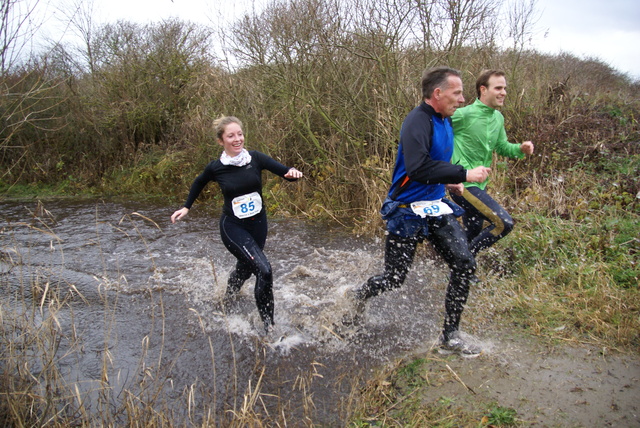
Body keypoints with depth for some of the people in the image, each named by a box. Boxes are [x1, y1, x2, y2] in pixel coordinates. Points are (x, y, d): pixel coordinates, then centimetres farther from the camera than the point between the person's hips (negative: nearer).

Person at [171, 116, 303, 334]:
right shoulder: (216, 167, -10)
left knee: (245, 268, 25)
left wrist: (293, 173, -36)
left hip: (258, 223, 4)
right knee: (263, 269, -21)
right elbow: (199, 183, 12)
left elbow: (285, 172, -14)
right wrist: (186, 207, 11)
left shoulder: (255, 158, -9)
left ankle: (228, 298, 59)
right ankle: (269, 325, -7)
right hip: (233, 227, -3)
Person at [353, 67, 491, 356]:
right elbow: (418, 167, -36)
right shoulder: (417, 122, -20)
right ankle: (359, 297, 36)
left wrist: (449, 181, 11)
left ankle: (450, 336, 11)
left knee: (464, 264, -2)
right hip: (408, 211, -8)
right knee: (394, 279, 2)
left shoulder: (445, 122, 9)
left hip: (437, 207, 8)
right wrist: (464, 174, -32)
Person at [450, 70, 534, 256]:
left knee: (472, 237, 17)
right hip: (464, 185, -9)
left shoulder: (498, 117, 8)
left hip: (480, 185, 9)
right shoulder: (464, 115, -17)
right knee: (504, 223, -16)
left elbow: (501, 147, 20)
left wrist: (520, 149, -1)